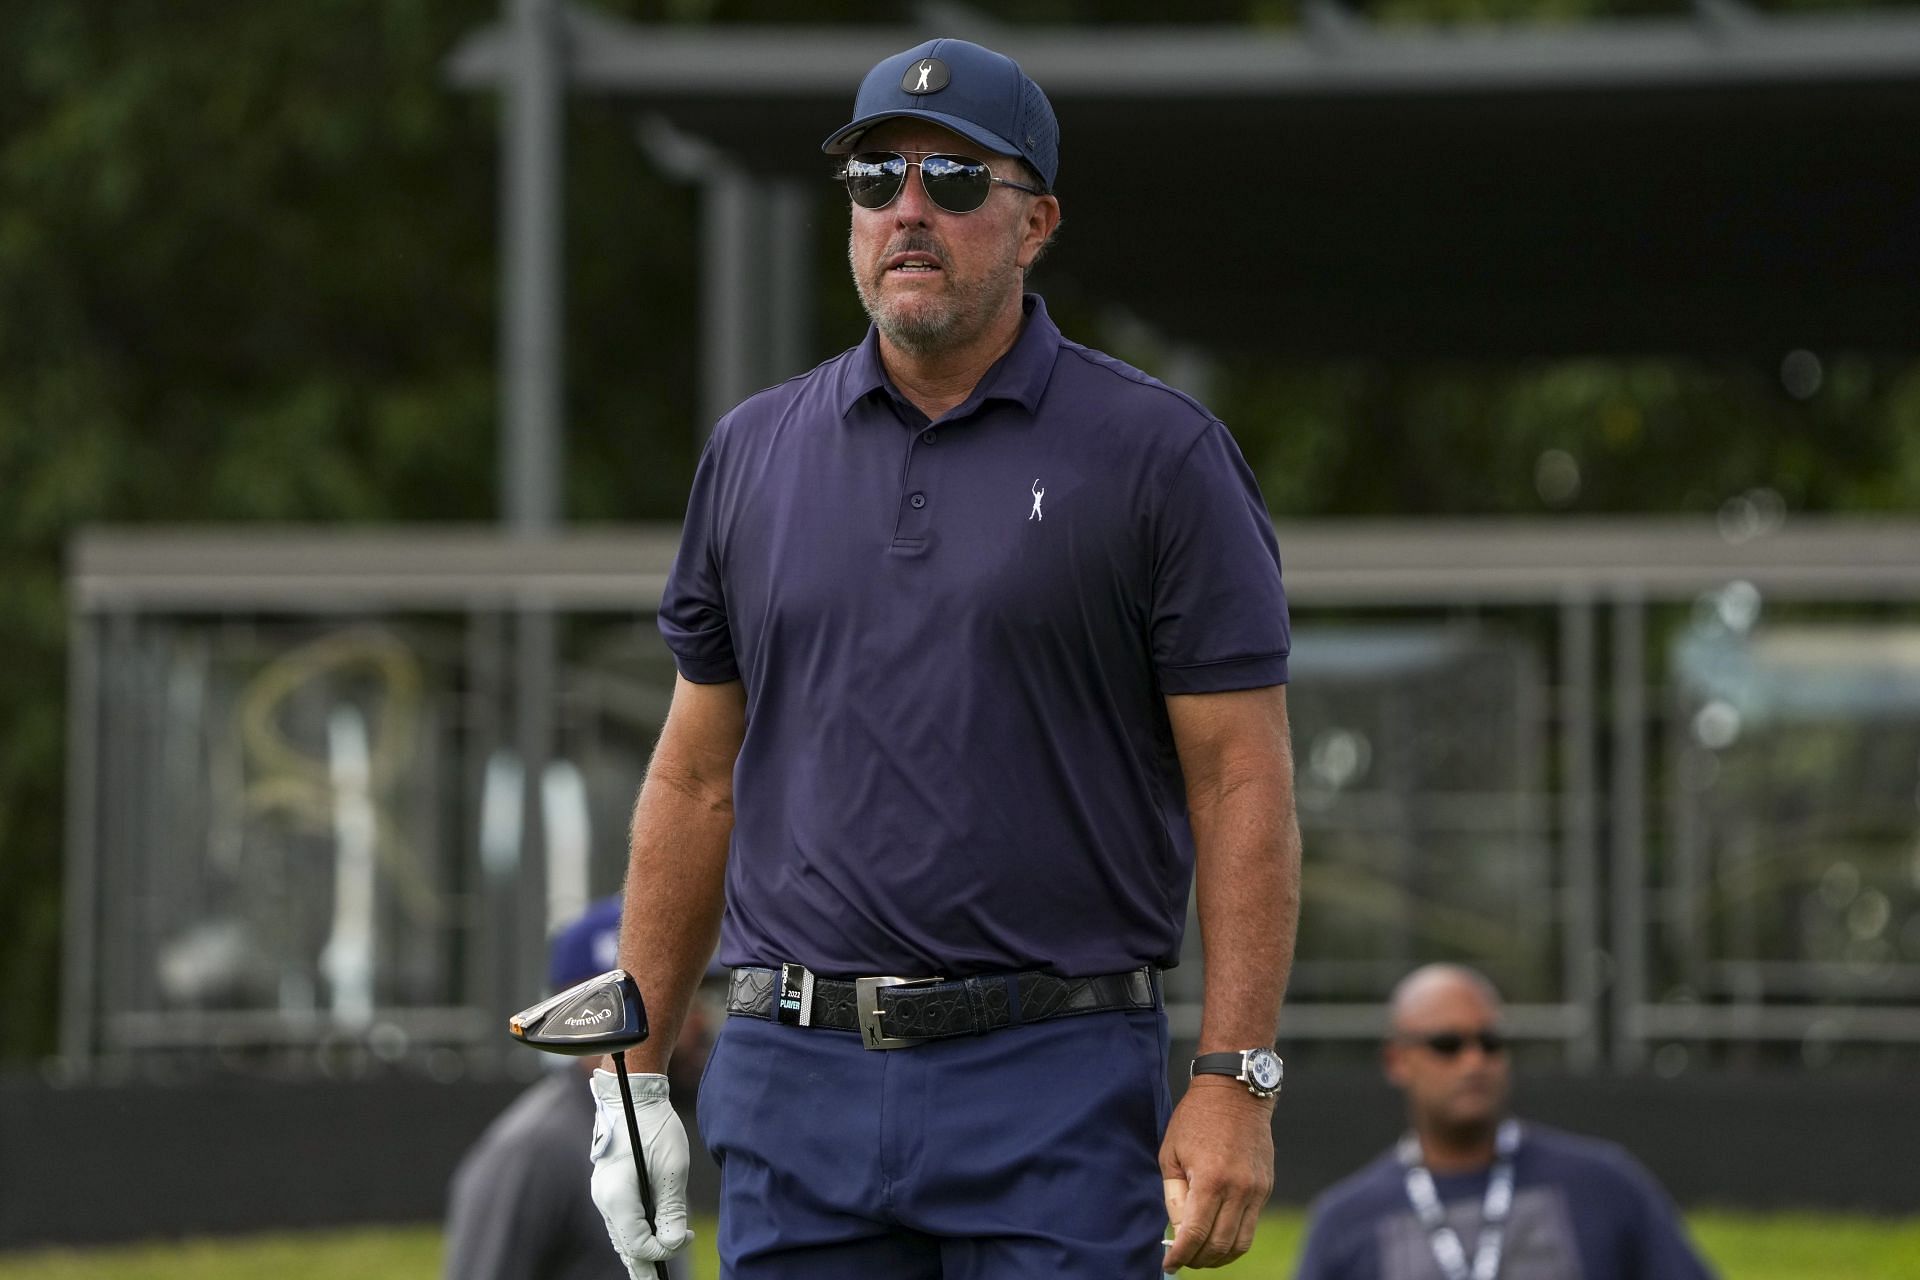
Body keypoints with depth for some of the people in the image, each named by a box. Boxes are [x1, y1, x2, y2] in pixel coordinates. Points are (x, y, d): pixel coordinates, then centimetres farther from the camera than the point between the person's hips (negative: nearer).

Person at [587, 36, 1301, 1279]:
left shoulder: (1160, 454, 0)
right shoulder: (754, 453, 12)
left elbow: (1243, 781, -4)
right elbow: (698, 775, 16)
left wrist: (1236, 1081, -12)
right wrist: (636, 1074, 11)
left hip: (1060, 1089, -4)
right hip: (795, 1083, 4)